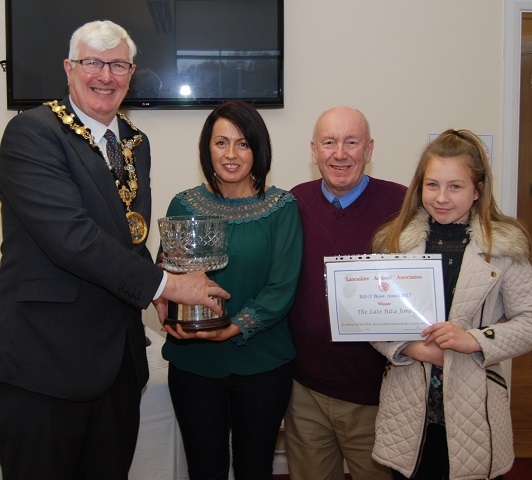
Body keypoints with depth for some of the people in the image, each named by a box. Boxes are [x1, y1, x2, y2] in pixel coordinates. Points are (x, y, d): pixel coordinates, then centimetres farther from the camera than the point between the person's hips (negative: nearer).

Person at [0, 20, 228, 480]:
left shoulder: (135, 141, 11)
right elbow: (70, 235, -23)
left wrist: (156, 295, -1)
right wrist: (162, 283, -18)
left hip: (120, 353, 7)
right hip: (47, 358, -6)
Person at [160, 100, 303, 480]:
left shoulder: (282, 208, -5)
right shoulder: (184, 205, 1)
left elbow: (283, 286, -11)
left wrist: (234, 328, -24)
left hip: (263, 362, -1)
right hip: (193, 362, 1)